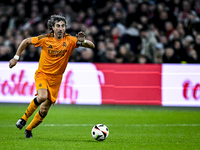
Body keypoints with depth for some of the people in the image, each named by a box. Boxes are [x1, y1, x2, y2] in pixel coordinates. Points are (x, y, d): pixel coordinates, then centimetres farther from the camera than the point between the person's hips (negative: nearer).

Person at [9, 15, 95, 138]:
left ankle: (29, 130, 26)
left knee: (44, 111, 2)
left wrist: (83, 41, -31)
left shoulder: (70, 41, -7)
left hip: (56, 78, 2)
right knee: (42, 96, -32)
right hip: (42, 74, -2)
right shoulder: (45, 39, -8)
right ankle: (24, 118, -12)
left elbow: (92, 46, -10)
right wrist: (16, 58, 5)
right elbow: (26, 41, 7)